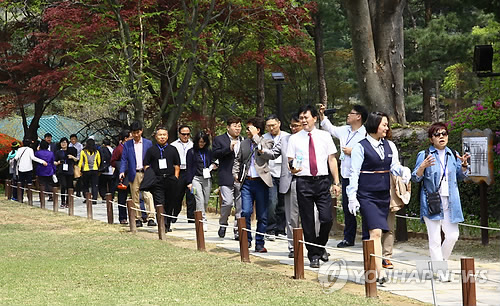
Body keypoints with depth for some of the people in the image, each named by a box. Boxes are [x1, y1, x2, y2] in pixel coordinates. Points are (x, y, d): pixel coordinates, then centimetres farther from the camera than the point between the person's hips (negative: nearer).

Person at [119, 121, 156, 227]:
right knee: (135, 198, 3)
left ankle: (151, 218, -14)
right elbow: (124, 159, 5)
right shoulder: (127, 145, 8)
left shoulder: (148, 143, 8)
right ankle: (138, 219, 9)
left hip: (146, 174, -1)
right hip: (133, 174, 1)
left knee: (148, 196, -11)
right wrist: (122, 171, -11)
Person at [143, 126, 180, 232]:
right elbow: (146, 165, 8)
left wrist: (175, 178, 2)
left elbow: (177, 165, 13)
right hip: (157, 180, -2)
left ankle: (168, 225, 16)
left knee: (170, 204, 5)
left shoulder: (172, 150, 13)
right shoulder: (151, 150, 9)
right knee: (159, 204, -12)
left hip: (171, 179, 2)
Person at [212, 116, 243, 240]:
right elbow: (215, 154, -8)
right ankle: (223, 224, 13)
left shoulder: (244, 141, 16)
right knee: (227, 202, -12)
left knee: (240, 205, 2)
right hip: (227, 177, -4)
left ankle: (238, 231, 8)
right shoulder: (219, 139, 4)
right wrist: (229, 148, -19)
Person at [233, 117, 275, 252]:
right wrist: (235, 173, 8)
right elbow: (238, 160, 25)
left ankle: (259, 243, 11)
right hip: (247, 182, 3)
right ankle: (247, 240, 5)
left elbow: (268, 154, -18)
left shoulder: (267, 142, 2)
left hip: (261, 182, -3)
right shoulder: (244, 143, 16)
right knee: (245, 212, -8)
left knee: (262, 215, 2)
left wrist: (255, 137, -14)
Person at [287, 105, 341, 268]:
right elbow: (289, 161, 6)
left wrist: (336, 182, 4)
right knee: (307, 221, 2)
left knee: (327, 218, -7)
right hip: (303, 182, 0)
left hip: (322, 181, 0)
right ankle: (313, 255, 12)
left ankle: (320, 246, 19)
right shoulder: (294, 139, 6)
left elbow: (332, 159, 9)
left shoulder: (325, 136, 8)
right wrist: (292, 169, -18)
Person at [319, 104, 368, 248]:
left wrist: (352, 152, -16)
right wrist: (322, 115, 23)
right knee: (347, 208, 13)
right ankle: (348, 238, 22)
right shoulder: (345, 130, 13)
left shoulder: (365, 134, -13)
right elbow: (330, 128, 30)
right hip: (346, 175, 8)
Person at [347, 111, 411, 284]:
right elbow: (354, 173, -5)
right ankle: (380, 273, -21)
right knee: (375, 232, -15)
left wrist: (403, 171, -17)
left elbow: (394, 166, 6)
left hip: (384, 195, 6)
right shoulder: (361, 147, -4)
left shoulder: (390, 146, 12)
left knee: (376, 233, 10)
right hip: (367, 195, -6)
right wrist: (352, 197, -9)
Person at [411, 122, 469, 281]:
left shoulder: (453, 155, 13)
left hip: (450, 202, 4)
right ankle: (441, 272, 1)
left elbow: (460, 177, 21)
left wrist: (464, 165, 2)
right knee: (435, 239, -4)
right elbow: (415, 178, -3)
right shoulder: (423, 155, -1)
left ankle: (441, 261, 25)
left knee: (452, 235, 2)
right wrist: (423, 166, -22)